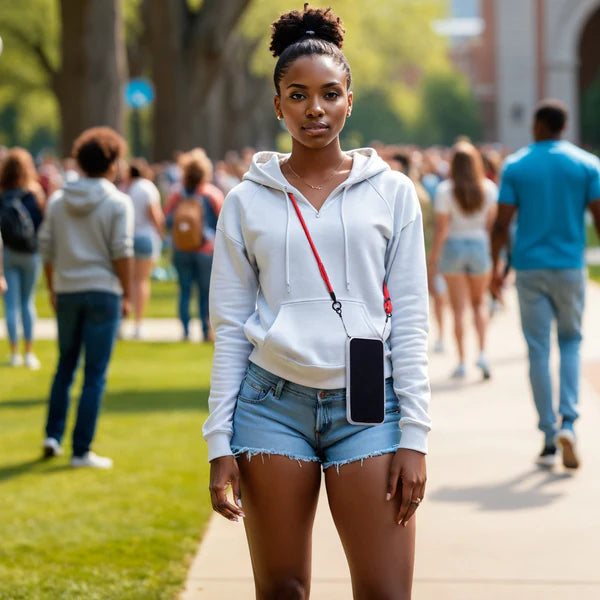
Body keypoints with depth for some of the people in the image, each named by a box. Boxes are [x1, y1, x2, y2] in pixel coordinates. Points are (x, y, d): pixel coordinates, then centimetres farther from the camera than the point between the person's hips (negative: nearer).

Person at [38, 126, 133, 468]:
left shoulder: (58, 201, 7)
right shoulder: (117, 203, -6)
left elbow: (47, 248, 7)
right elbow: (122, 252, -11)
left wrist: (52, 289, 16)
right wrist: (127, 295, -4)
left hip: (67, 291, 4)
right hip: (103, 291, -4)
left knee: (66, 366, 20)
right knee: (95, 374, 0)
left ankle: (54, 435, 15)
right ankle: (82, 450, -1)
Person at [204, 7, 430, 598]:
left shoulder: (391, 193, 5)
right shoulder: (247, 201, 6)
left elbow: (410, 320, 4)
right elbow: (229, 327, 7)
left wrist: (414, 437, -3)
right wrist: (220, 443, 1)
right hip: (273, 403, 1)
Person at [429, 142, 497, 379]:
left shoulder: (445, 189, -11)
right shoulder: (489, 188, -5)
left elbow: (441, 227, -12)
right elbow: (491, 223, -2)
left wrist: (433, 258, -6)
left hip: (453, 246, -2)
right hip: (480, 245, 2)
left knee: (458, 307, 6)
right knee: (479, 302, 19)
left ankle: (462, 362, 6)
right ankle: (482, 352, 3)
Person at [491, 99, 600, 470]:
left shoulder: (515, 166, 0)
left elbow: (502, 223, -4)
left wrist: (497, 266, 6)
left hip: (529, 268, 0)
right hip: (570, 268, 0)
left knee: (539, 351, 5)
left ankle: (550, 441, 4)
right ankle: (568, 421, -5)